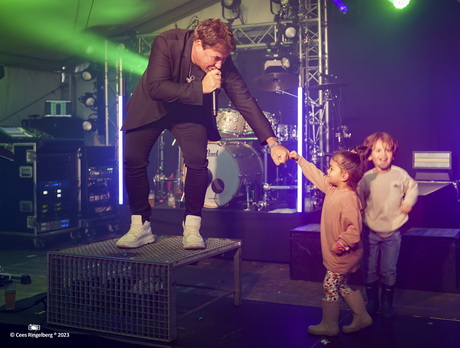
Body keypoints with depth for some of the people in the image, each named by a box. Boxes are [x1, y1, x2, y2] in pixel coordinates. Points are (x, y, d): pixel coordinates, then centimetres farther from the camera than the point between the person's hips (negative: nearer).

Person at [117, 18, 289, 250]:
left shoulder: (222, 63, -23)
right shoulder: (166, 44, -30)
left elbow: (245, 100, -22)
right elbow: (156, 88, -37)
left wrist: (271, 142, -29)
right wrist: (200, 88, -42)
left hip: (190, 111, 1)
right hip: (152, 107, -1)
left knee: (197, 162, -18)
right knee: (133, 160, -9)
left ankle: (191, 228, -3)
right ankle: (140, 228, 6)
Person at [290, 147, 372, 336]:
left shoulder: (348, 199, -28)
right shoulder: (332, 188, 0)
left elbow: (354, 230, -32)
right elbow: (316, 175, 13)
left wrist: (340, 245, -26)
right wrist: (299, 159, 13)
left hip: (342, 256, -9)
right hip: (336, 254, 9)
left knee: (330, 285, 3)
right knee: (342, 286, 20)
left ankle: (329, 325, 19)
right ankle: (362, 317, 31)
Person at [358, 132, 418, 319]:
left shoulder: (400, 174, -6)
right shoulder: (366, 178, -6)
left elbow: (413, 187, 11)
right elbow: (359, 202, 2)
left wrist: (409, 200, -5)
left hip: (393, 232, 0)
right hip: (371, 231, 1)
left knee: (389, 271, 6)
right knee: (369, 270, 8)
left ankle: (387, 303, 24)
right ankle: (372, 302, 26)